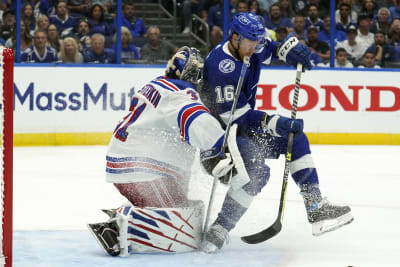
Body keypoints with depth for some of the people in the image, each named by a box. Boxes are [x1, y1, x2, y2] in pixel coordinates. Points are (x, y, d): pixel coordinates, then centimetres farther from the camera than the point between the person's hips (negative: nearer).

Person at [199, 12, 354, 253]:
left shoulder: (250, 47, -3)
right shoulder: (221, 67, -30)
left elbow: (271, 45, 21)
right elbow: (236, 117, -31)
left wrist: (289, 48, -2)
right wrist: (275, 124, -36)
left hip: (245, 126, 10)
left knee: (296, 140, 9)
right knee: (257, 171, -29)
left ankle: (317, 208, 10)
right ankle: (218, 230, -24)